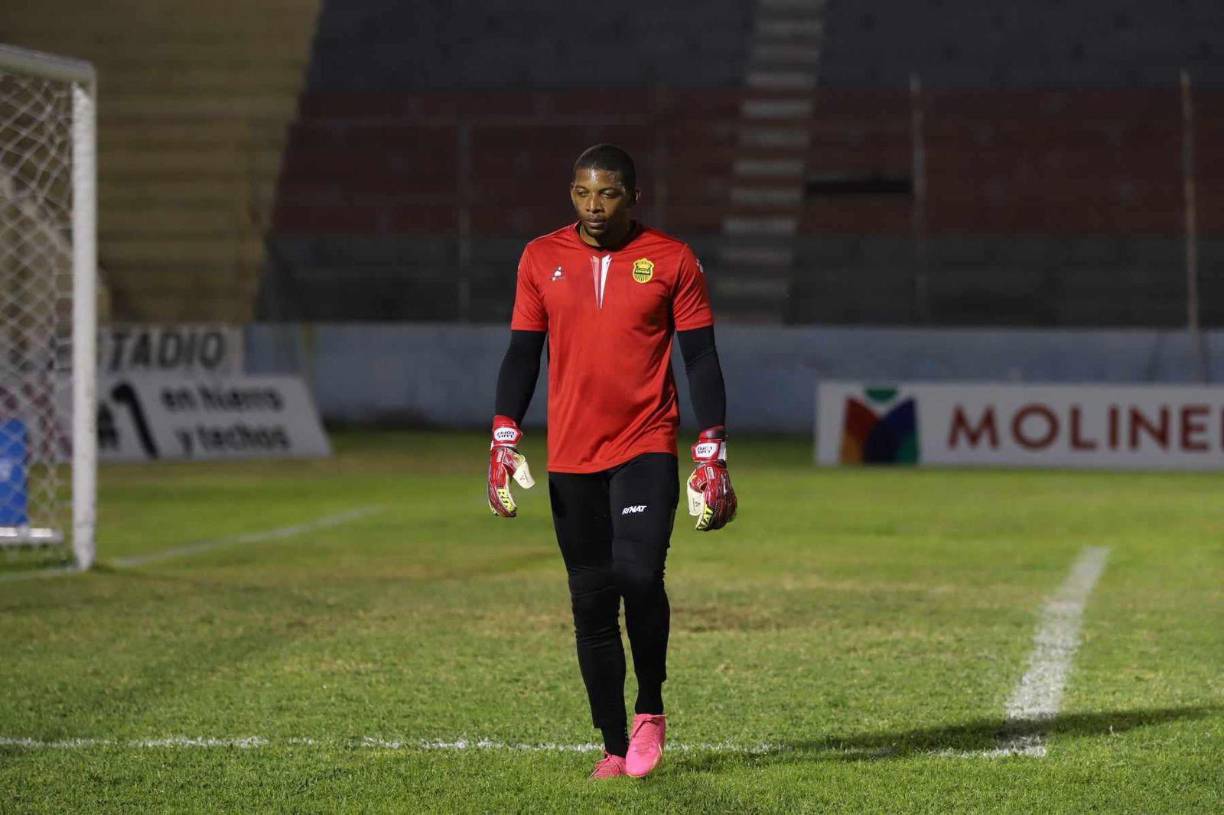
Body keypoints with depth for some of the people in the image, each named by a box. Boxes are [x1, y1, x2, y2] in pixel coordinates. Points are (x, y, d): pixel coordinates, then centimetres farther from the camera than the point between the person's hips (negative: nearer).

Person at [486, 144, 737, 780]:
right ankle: (615, 746, 13)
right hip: (571, 458, 3)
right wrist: (503, 443, 0)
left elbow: (701, 359, 2)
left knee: (639, 575, -21)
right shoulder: (542, 259, 7)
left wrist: (711, 457, -4)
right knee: (590, 602, 4)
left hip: (647, 448, -3)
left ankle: (650, 708, 3)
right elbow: (522, 354, 10)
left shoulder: (672, 260, 0)